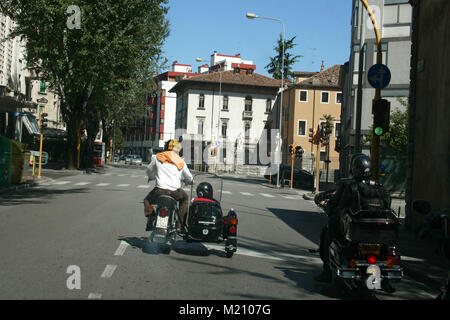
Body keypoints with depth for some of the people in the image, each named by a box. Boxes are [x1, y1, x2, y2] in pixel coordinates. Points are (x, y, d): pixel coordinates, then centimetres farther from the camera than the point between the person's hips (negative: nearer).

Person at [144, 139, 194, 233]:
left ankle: (150, 221, 11)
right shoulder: (181, 162, 12)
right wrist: (191, 181, 49)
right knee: (185, 198, 32)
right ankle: (180, 224, 24)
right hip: (175, 191, 1)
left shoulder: (157, 157, 9)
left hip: (160, 190, -1)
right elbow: (188, 176, 24)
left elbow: (149, 170, 22)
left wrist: (151, 177, 46)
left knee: (147, 200, 28)